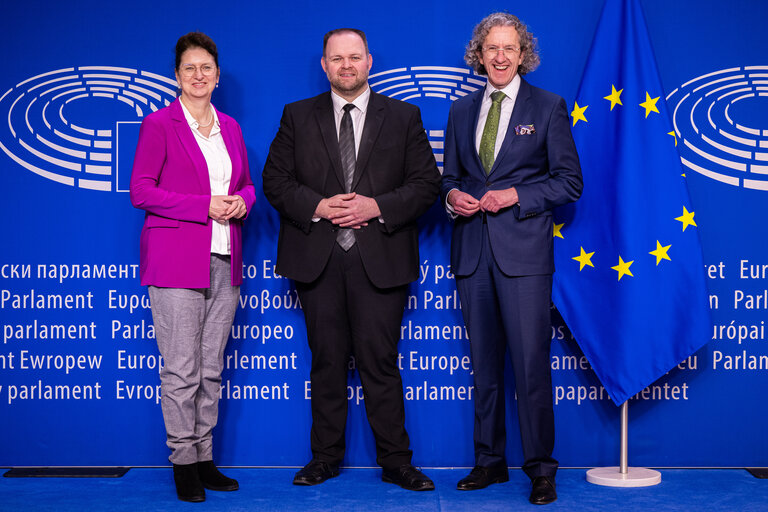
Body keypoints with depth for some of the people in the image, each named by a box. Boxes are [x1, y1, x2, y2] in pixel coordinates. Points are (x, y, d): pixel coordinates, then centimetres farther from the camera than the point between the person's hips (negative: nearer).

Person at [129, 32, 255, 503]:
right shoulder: (159, 124, -1)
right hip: (177, 260, -5)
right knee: (181, 369, -4)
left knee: (212, 367, 9)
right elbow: (141, 190, -7)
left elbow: (246, 183, 22)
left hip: (224, 260, 5)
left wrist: (241, 201, -2)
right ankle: (184, 463, 8)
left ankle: (205, 457, 18)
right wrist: (205, 206, -15)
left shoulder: (230, 127, 15)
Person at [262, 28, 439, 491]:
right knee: (327, 361, 8)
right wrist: (317, 206, -10)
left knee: (380, 362, 0)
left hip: (380, 258, -1)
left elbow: (427, 182, 3)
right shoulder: (298, 116, 11)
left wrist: (378, 207, -11)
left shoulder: (404, 117, 8)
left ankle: (396, 462, 10)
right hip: (317, 258, 2)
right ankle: (326, 457, 21)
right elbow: (275, 180, 6)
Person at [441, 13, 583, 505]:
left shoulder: (549, 107, 3)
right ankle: (490, 461, 22)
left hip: (524, 251, -4)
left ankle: (541, 469, 7)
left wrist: (515, 196, -12)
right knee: (484, 364, 10)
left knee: (531, 363, -6)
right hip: (472, 250, 4)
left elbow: (570, 182, 0)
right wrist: (453, 196, -3)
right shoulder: (462, 110, 15)